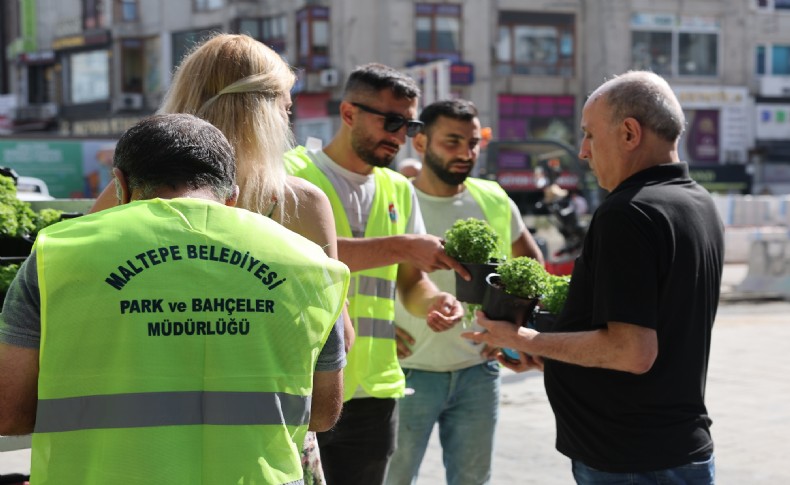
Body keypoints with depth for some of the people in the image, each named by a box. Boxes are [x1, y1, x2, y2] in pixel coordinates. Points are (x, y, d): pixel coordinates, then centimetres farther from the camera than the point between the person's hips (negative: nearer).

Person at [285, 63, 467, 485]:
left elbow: (411, 281, 16)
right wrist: (400, 246, -23)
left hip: (374, 391, 6)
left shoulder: (399, 190, 14)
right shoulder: (294, 173, -6)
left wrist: (432, 300, -7)